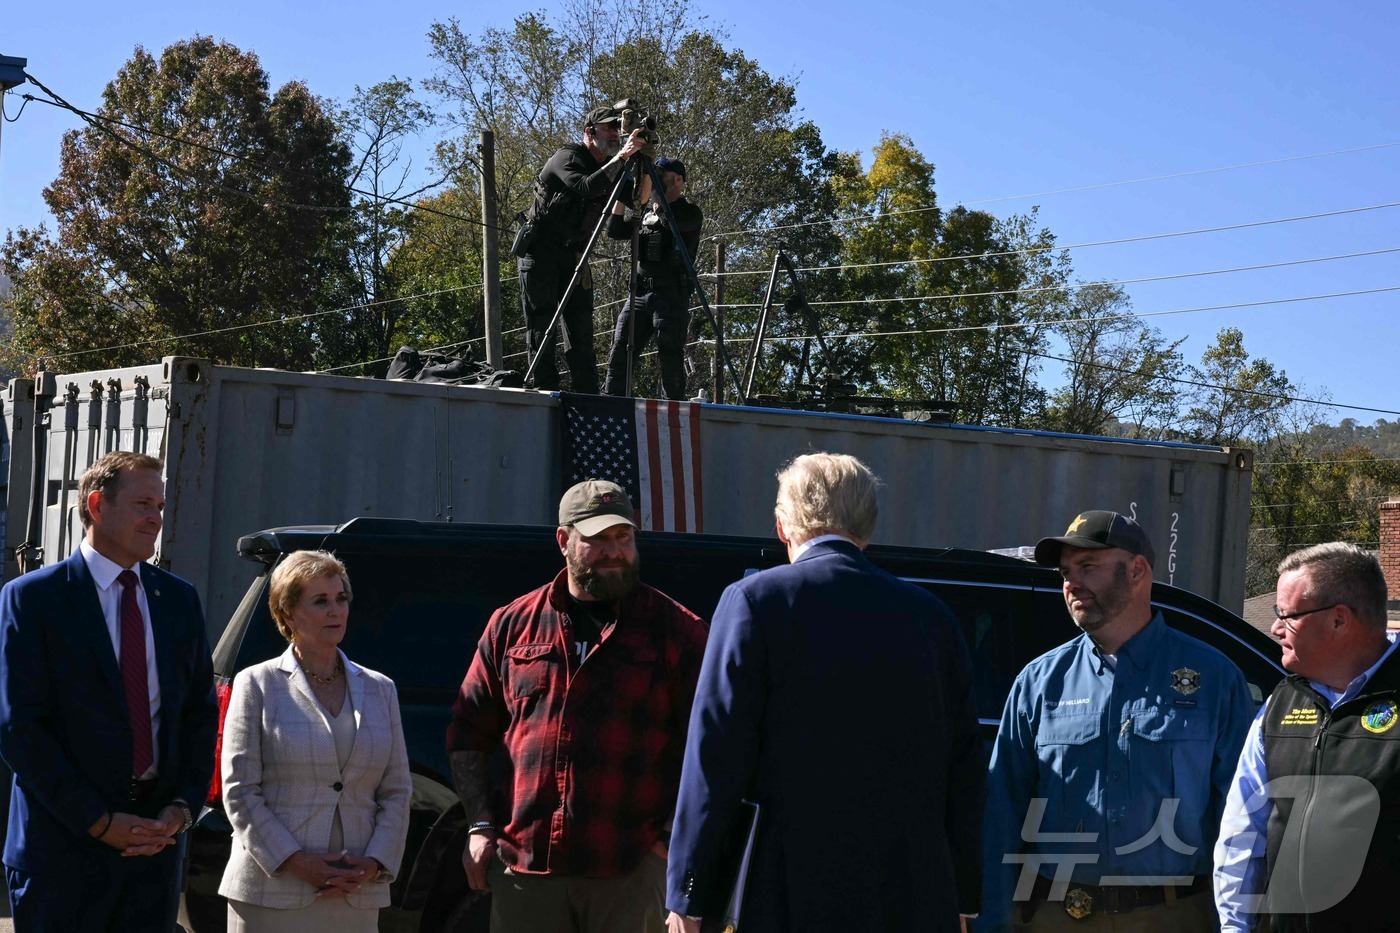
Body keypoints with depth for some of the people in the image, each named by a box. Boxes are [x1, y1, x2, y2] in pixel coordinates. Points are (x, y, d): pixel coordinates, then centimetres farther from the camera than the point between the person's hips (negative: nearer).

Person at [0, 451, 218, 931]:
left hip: (155, 837, 4)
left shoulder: (178, 598, 12)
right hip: (64, 845, -4)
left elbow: (201, 711, 14)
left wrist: (183, 807, -1)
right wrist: (98, 821, -13)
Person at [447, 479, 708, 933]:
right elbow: (467, 735, 16)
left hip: (632, 872, -2)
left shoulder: (677, 630, 5)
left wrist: (673, 836, -6)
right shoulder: (512, 625, 12)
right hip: (524, 865, 2)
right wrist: (481, 827, 5)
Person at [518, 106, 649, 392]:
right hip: (540, 252, -7)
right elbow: (586, 188, -30)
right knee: (541, 327, -7)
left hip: (573, 257, 7)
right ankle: (545, 392, -8)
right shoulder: (568, 157, -11)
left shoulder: (609, 167, 12)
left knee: (581, 332, 1)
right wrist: (620, 157, -30)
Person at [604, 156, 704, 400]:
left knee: (670, 358, -7)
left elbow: (670, 219, -20)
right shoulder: (646, 213, 21)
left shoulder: (689, 213, 2)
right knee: (619, 354, -1)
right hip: (640, 292, 6)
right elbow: (615, 230, 12)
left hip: (671, 295, -6)